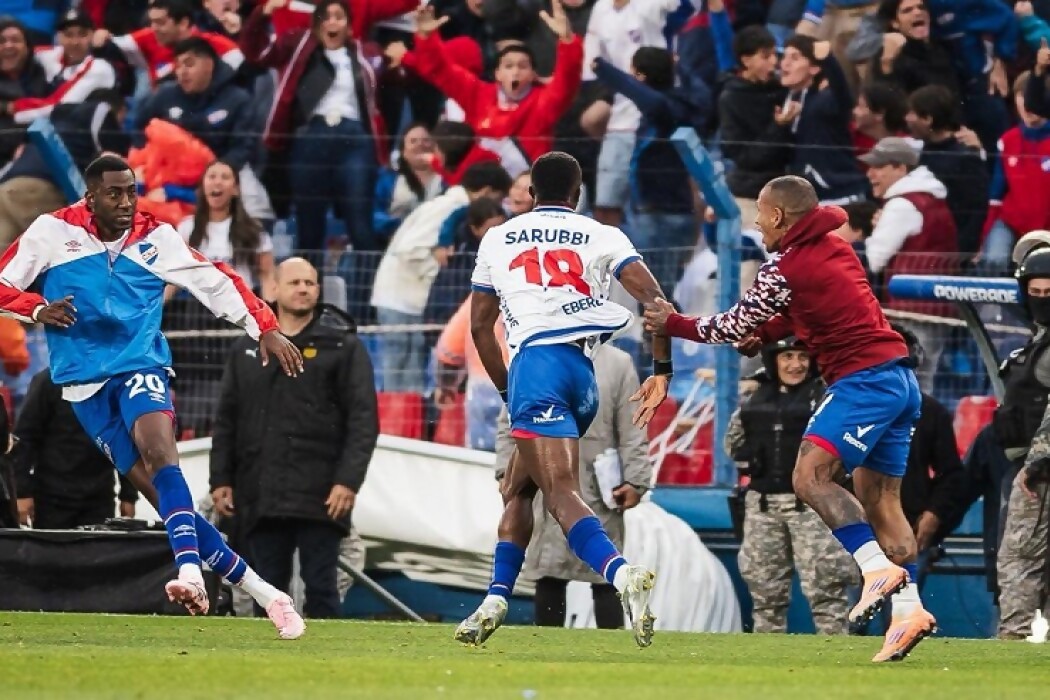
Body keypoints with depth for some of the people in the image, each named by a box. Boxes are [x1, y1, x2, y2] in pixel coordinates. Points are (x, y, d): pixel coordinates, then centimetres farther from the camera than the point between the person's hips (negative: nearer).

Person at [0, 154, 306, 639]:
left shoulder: (155, 238, 3)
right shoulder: (54, 232, 0)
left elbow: (216, 283, 6)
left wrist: (265, 328, -2)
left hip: (140, 364, 0)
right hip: (84, 379, 0)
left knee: (160, 454, -30)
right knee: (161, 492, -8)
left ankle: (191, 573, -46)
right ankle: (259, 591, -6)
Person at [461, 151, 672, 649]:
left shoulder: (497, 240, 20)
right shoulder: (602, 238, 16)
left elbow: (479, 326, 25)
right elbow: (654, 301, 2)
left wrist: (507, 389, 36)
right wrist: (661, 371, 8)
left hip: (534, 363, -3)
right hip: (584, 372, 3)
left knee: (561, 493, -17)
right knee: (518, 487, 21)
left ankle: (621, 574, -43)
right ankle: (495, 602, 17)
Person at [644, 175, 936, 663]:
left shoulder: (785, 267, -10)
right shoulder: (833, 247, 15)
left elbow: (735, 328, 0)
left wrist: (673, 325, 12)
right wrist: (764, 334, 17)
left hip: (863, 379, -9)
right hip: (900, 379, 9)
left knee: (810, 477, -16)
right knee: (879, 498, 7)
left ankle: (877, 568, -26)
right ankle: (908, 609, -2)